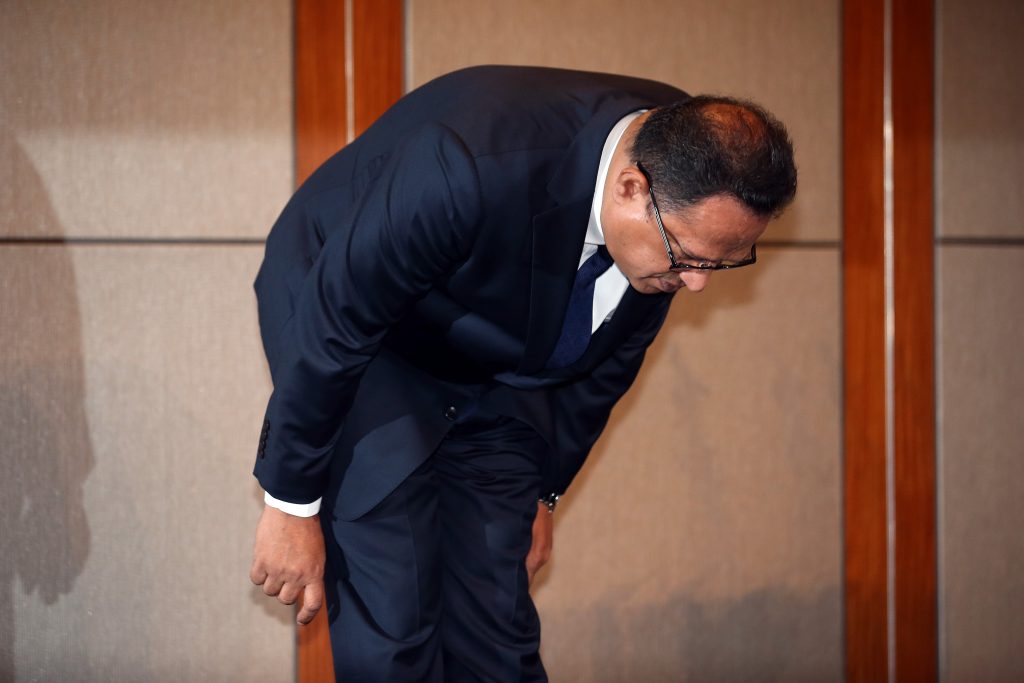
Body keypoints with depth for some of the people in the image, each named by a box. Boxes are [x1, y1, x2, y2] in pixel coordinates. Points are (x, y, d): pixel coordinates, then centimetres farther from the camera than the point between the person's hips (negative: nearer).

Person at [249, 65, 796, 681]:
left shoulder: (688, 186, -18)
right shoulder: (475, 167, -39)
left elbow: (606, 361, 1)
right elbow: (329, 333, -26)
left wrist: (543, 491, 11)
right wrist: (293, 505, -17)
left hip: (496, 366, 5)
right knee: (392, 630, -13)